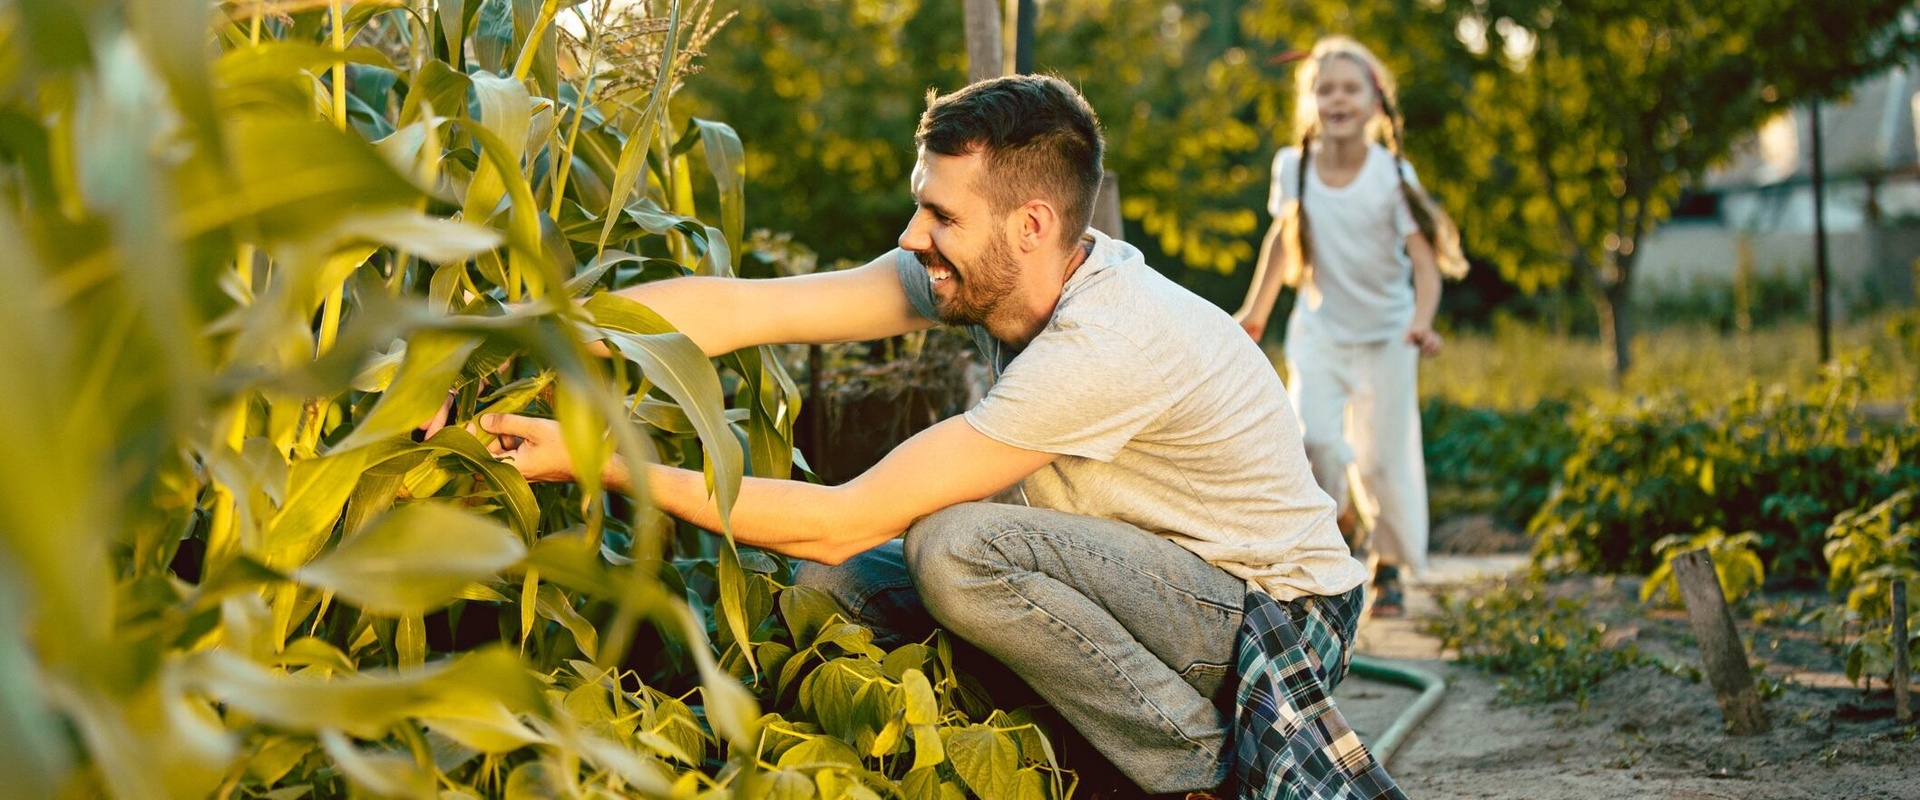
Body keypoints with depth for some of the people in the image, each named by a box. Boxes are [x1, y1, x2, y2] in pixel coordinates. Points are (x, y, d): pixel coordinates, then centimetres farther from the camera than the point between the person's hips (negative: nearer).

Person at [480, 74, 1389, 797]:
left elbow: (843, 521, -30)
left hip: (1281, 615, -8)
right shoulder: (985, 275, -8)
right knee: (833, 583, -5)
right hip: (1162, 579, 8)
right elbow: (735, 308, -12)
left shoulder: (1104, 346, -31)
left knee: (955, 547, -30)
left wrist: (601, 464, -26)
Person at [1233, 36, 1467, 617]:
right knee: (1313, 437, -19)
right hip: (1320, 327, 2)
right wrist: (1255, 312, 15)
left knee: (1384, 456, 1)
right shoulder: (1293, 167, -9)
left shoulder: (1392, 176, -17)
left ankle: (1390, 568, 23)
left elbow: (1425, 258, -22)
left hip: (1386, 333, -1)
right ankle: (1340, 516, 13)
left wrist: (1422, 323, -40)